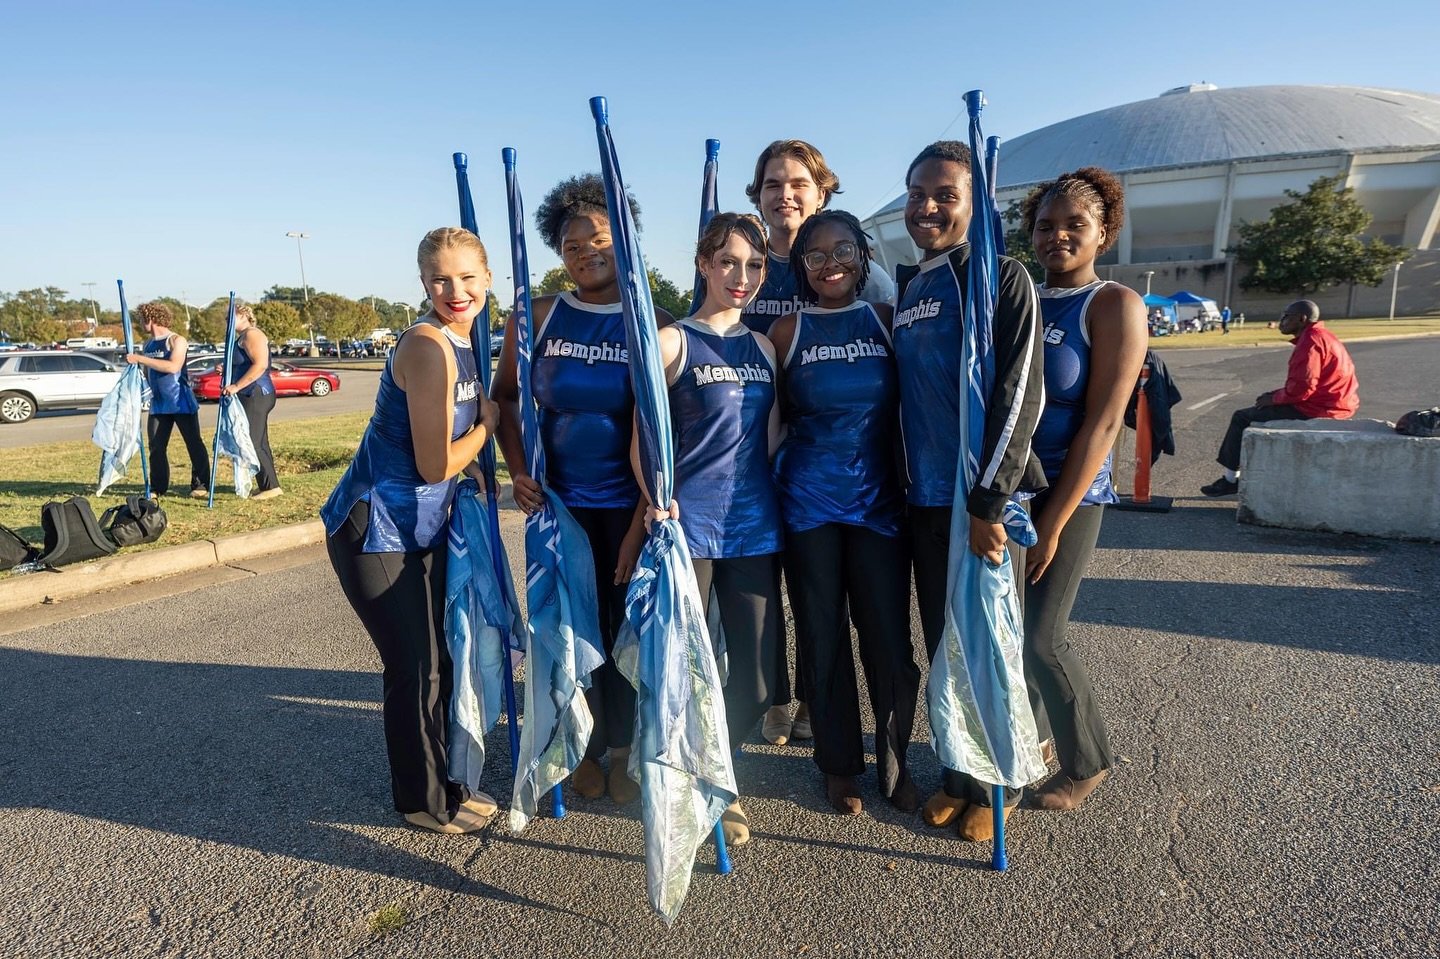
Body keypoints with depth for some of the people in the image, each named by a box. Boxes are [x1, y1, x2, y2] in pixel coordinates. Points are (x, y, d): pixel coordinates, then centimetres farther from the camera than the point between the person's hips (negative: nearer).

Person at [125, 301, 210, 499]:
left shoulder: (177, 340, -7)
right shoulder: (147, 345, 13)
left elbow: (173, 366, -24)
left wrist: (140, 359, -21)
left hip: (181, 402, -7)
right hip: (158, 403, 7)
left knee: (194, 444, -4)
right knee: (156, 447, 5)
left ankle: (201, 486, 1)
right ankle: (158, 488, 13)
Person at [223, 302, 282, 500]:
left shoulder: (252, 334, -12)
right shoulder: (242, 337, 20)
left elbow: (260, 365, -24)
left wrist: (236, 386, -24)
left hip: (256, 395, -11)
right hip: (252, 396, 11)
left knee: (253, 443, -9)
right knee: (258, 443, 11)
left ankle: (271, 486, -5)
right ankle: (267, 485, 16)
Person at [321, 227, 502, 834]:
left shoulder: (461, 343, 6)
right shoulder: (428, 345, -23)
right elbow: (433, 465, -22)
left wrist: (475, 472, 0)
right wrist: (486, 423, -8)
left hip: (421, 529, 9)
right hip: (375, 533, -9)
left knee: (438, 659, 19)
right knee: (416, 668, 4)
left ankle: (438, 783, 38)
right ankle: (424, 802, 26)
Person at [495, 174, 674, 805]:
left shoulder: (655, 326, -5)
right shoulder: (537, 318, 0)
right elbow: (504, 397, 11)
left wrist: (646, 515, -10)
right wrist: (518, 471, -1)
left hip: (631, 504, -1)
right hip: (559, 502, 2)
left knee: (629, 627, 7)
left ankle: (623, 750, 28)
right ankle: (585, 748, 30)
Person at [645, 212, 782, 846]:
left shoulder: (763, 347, 13)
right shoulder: (673, 341, -3)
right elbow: (642, 441, -6)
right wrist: (658, 499, -22)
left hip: (753, 528, 5)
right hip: (687, 527, -5)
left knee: (757, 679, 8)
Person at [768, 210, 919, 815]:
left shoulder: (887, 321, 4)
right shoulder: (787, 331, 3)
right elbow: (776, 419, 8)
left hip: (879, 496, 1)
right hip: (808, 500, 0)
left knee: (888, 634, 0)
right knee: (823, 635, 8)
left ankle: (894, 762, 23)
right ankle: (839, 764, 26)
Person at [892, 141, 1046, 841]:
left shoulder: (1003, 279, -8)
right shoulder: (906, 288, 13)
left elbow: (1020, 394, -16)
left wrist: (988, 501, -20)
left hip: (985, 501, -6)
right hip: (924, 500, 6)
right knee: (943, 644, 14)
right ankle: (959, 773, 32)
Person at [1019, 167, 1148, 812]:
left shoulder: (1114, 305, -9)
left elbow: (1102, 421, -14)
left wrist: (1052, 523, -15)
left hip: (1068, 496, -5)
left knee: (1040, 638, -2)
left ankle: (1087, 761, 24)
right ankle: (1031, 739, 34)